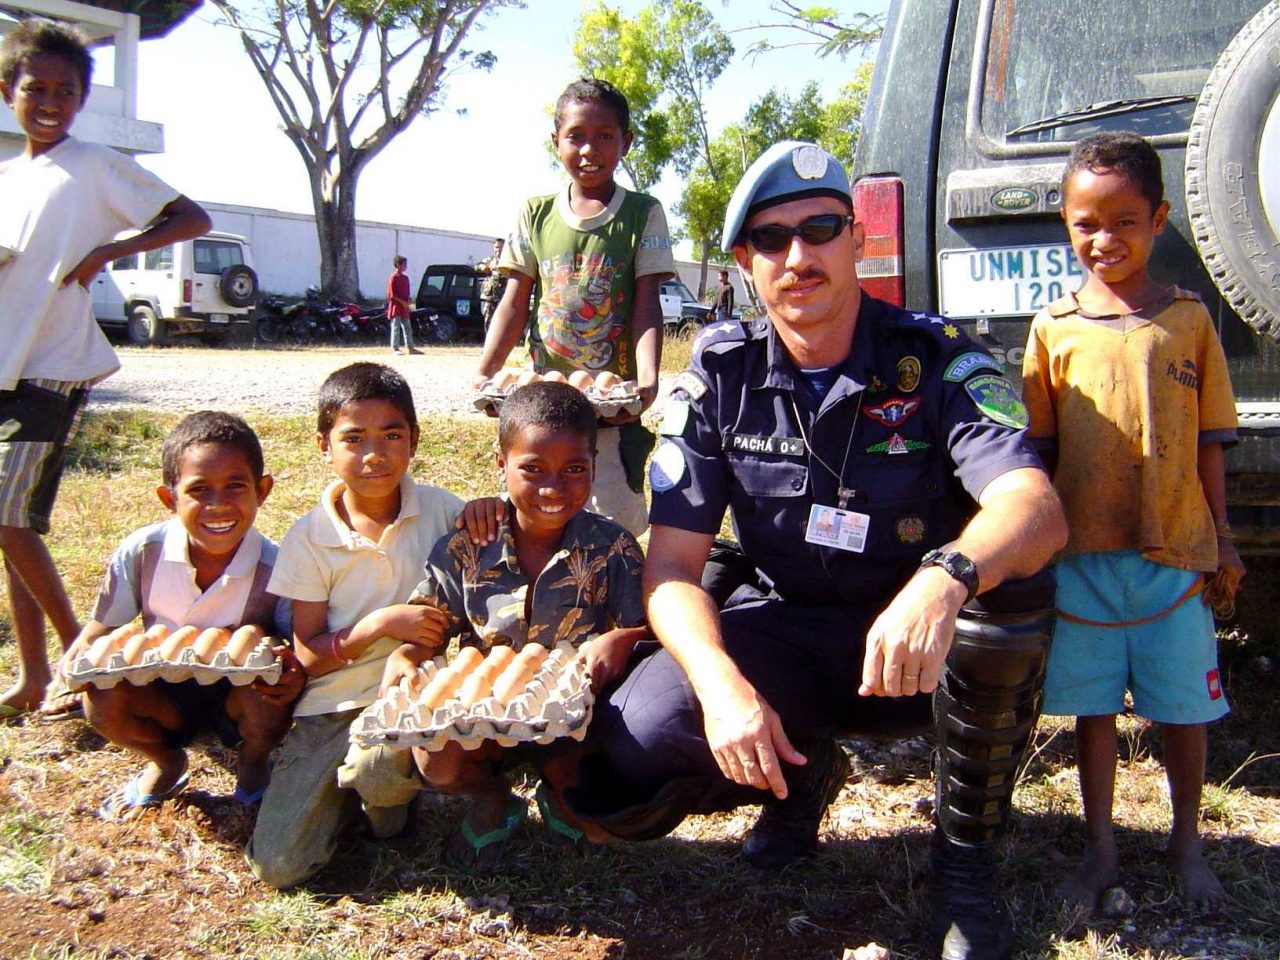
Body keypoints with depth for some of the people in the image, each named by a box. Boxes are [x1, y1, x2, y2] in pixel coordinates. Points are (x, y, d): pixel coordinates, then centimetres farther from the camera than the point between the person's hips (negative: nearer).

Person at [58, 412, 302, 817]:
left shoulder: (277, 569, -24)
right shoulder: (141, 553, -18)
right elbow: (101, 630, -6)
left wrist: (296, 677, -42)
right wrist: (74, 664, -29)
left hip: (240, 696, -2)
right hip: (165, 695, 2)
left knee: (271, 698, -33)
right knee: (103, 701, -26)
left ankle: (253, 763, 6)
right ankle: (166, 762, 10)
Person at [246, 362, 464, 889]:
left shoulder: (438, 509, -4)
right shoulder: (309, 538, -5)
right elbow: (307, 657, -5)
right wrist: (382, 624, -21)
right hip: (332, 706, 1)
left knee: (377, 769, -35)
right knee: (277, 865, -10)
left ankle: (389, 793, 2)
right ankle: (347, 786, 19)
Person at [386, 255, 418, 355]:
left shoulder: (405, 278, 12)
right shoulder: (393, 278, -11)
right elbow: (391, 295, -14)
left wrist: (408, 302, 1)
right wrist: (402, 302, -18)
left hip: (404, 307, 8)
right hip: (396, 307, -8)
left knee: (407, 328, 9)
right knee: (396, 328, -6)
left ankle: (410, 348, 13)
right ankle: (395, 348, -3)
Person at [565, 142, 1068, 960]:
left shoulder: (937, 361, -14)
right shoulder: (721, 377, -8)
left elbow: (1037, 509, -31)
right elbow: (672, 567, -12)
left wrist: (945, 579, -55)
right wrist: (721, 682, -32)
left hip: (928, 649, -1)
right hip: (782, 633, 2)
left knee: (1009, 584, -35)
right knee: (625, 764, -22)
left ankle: (967, 850, -8)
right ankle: (803, 774, 13)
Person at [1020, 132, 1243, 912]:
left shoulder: (1189, 319, 2)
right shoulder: (1053, 328, 2)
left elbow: (1209, 441, 6)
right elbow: (1038, 447, 5)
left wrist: (1221, 537, 5)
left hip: (1175, 552, 0)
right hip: (1082, 554, 0)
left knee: (1185, 705, 9)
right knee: (1093, 706, 9)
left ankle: (1187, 848, 29)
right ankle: (1101, 851, 25)